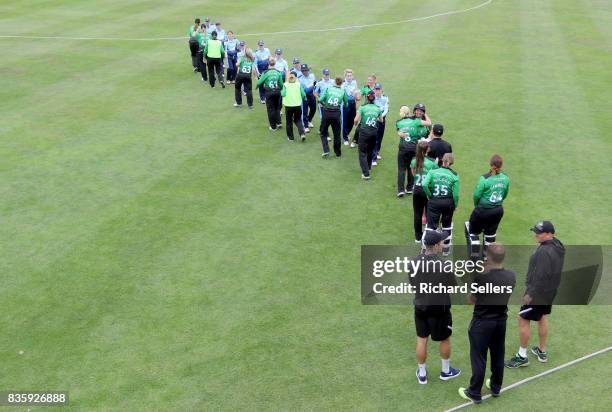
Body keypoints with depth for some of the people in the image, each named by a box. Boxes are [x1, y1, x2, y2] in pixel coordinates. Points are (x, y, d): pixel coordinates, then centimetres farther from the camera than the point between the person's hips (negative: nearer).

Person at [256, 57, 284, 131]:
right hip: (277, 91, 3)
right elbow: (281, 84, 2)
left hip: (269, 92, -2)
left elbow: (259, 82, -8)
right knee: (277, 107, 23)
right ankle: (279, 122, 13)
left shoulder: (265, 73, -12)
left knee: (270, 109, 8)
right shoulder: (278, 72, -3)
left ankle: (273, 127, 13)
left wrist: (257, 86, 14)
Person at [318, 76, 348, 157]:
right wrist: (344, 105, 35)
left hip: (327, 112, 0)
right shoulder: (343, 91, 4)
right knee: (337, 134, 14)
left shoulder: (328, 88, 1)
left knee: (323, 132, 15)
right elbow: (346, 104, 13)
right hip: (336, 113, 0)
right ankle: (338, 153, 24)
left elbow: (321, 100, -5)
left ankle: (326, 150, 2)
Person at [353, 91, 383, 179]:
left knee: (362, 153, 1)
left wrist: (356, 124, 8)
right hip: (373, 132, 4)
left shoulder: (362, 107, -8)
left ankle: (366, 173, -7)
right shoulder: (378, 108, 3)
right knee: (370, 151, 22)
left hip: (364, 131, -4)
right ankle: (368, 167, 39)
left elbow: (356, 120, -14)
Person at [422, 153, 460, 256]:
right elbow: (455, 194, -8)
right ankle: (446, 249, 31)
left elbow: (424, 184, -19)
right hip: (448, 202, 1)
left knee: (431, 225, 7)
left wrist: (429, 195, -5)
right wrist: (455, 205, 7)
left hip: (434, 202, 0)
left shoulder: (433, 171, -5)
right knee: (447, 225, 19)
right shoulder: (454, 175, -7)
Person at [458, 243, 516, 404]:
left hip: (482, 322, -5)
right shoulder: (511, 276, -11)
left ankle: (474, 393, 20)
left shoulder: (482, 278, -27)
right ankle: (496, 387, 39)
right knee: (498, 355, 21)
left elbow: (471, 300, -12)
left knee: (479, 358, 8)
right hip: (501, 320, 5)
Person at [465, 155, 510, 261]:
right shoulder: (506, 178, -8)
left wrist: (476, 205, 4)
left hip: (482, 211, -5)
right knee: (491, 233, 22)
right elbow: (505, 194, 4)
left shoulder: (485, 179, -23)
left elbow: (476, 194, -16)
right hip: (498, 211, 5)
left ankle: (475, 256, 18)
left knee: (474, 232, 15)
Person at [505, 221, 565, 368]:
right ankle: (542, 351, 36)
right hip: (550, 291, 10)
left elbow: (541, 277, -29)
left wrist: (530, 294, -21)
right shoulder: (558, 246, 2)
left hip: (537, 293, -10)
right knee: (543, 318, 23)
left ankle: (522, 356, 10)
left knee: (523, 320, 1)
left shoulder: (544, 252, -30)